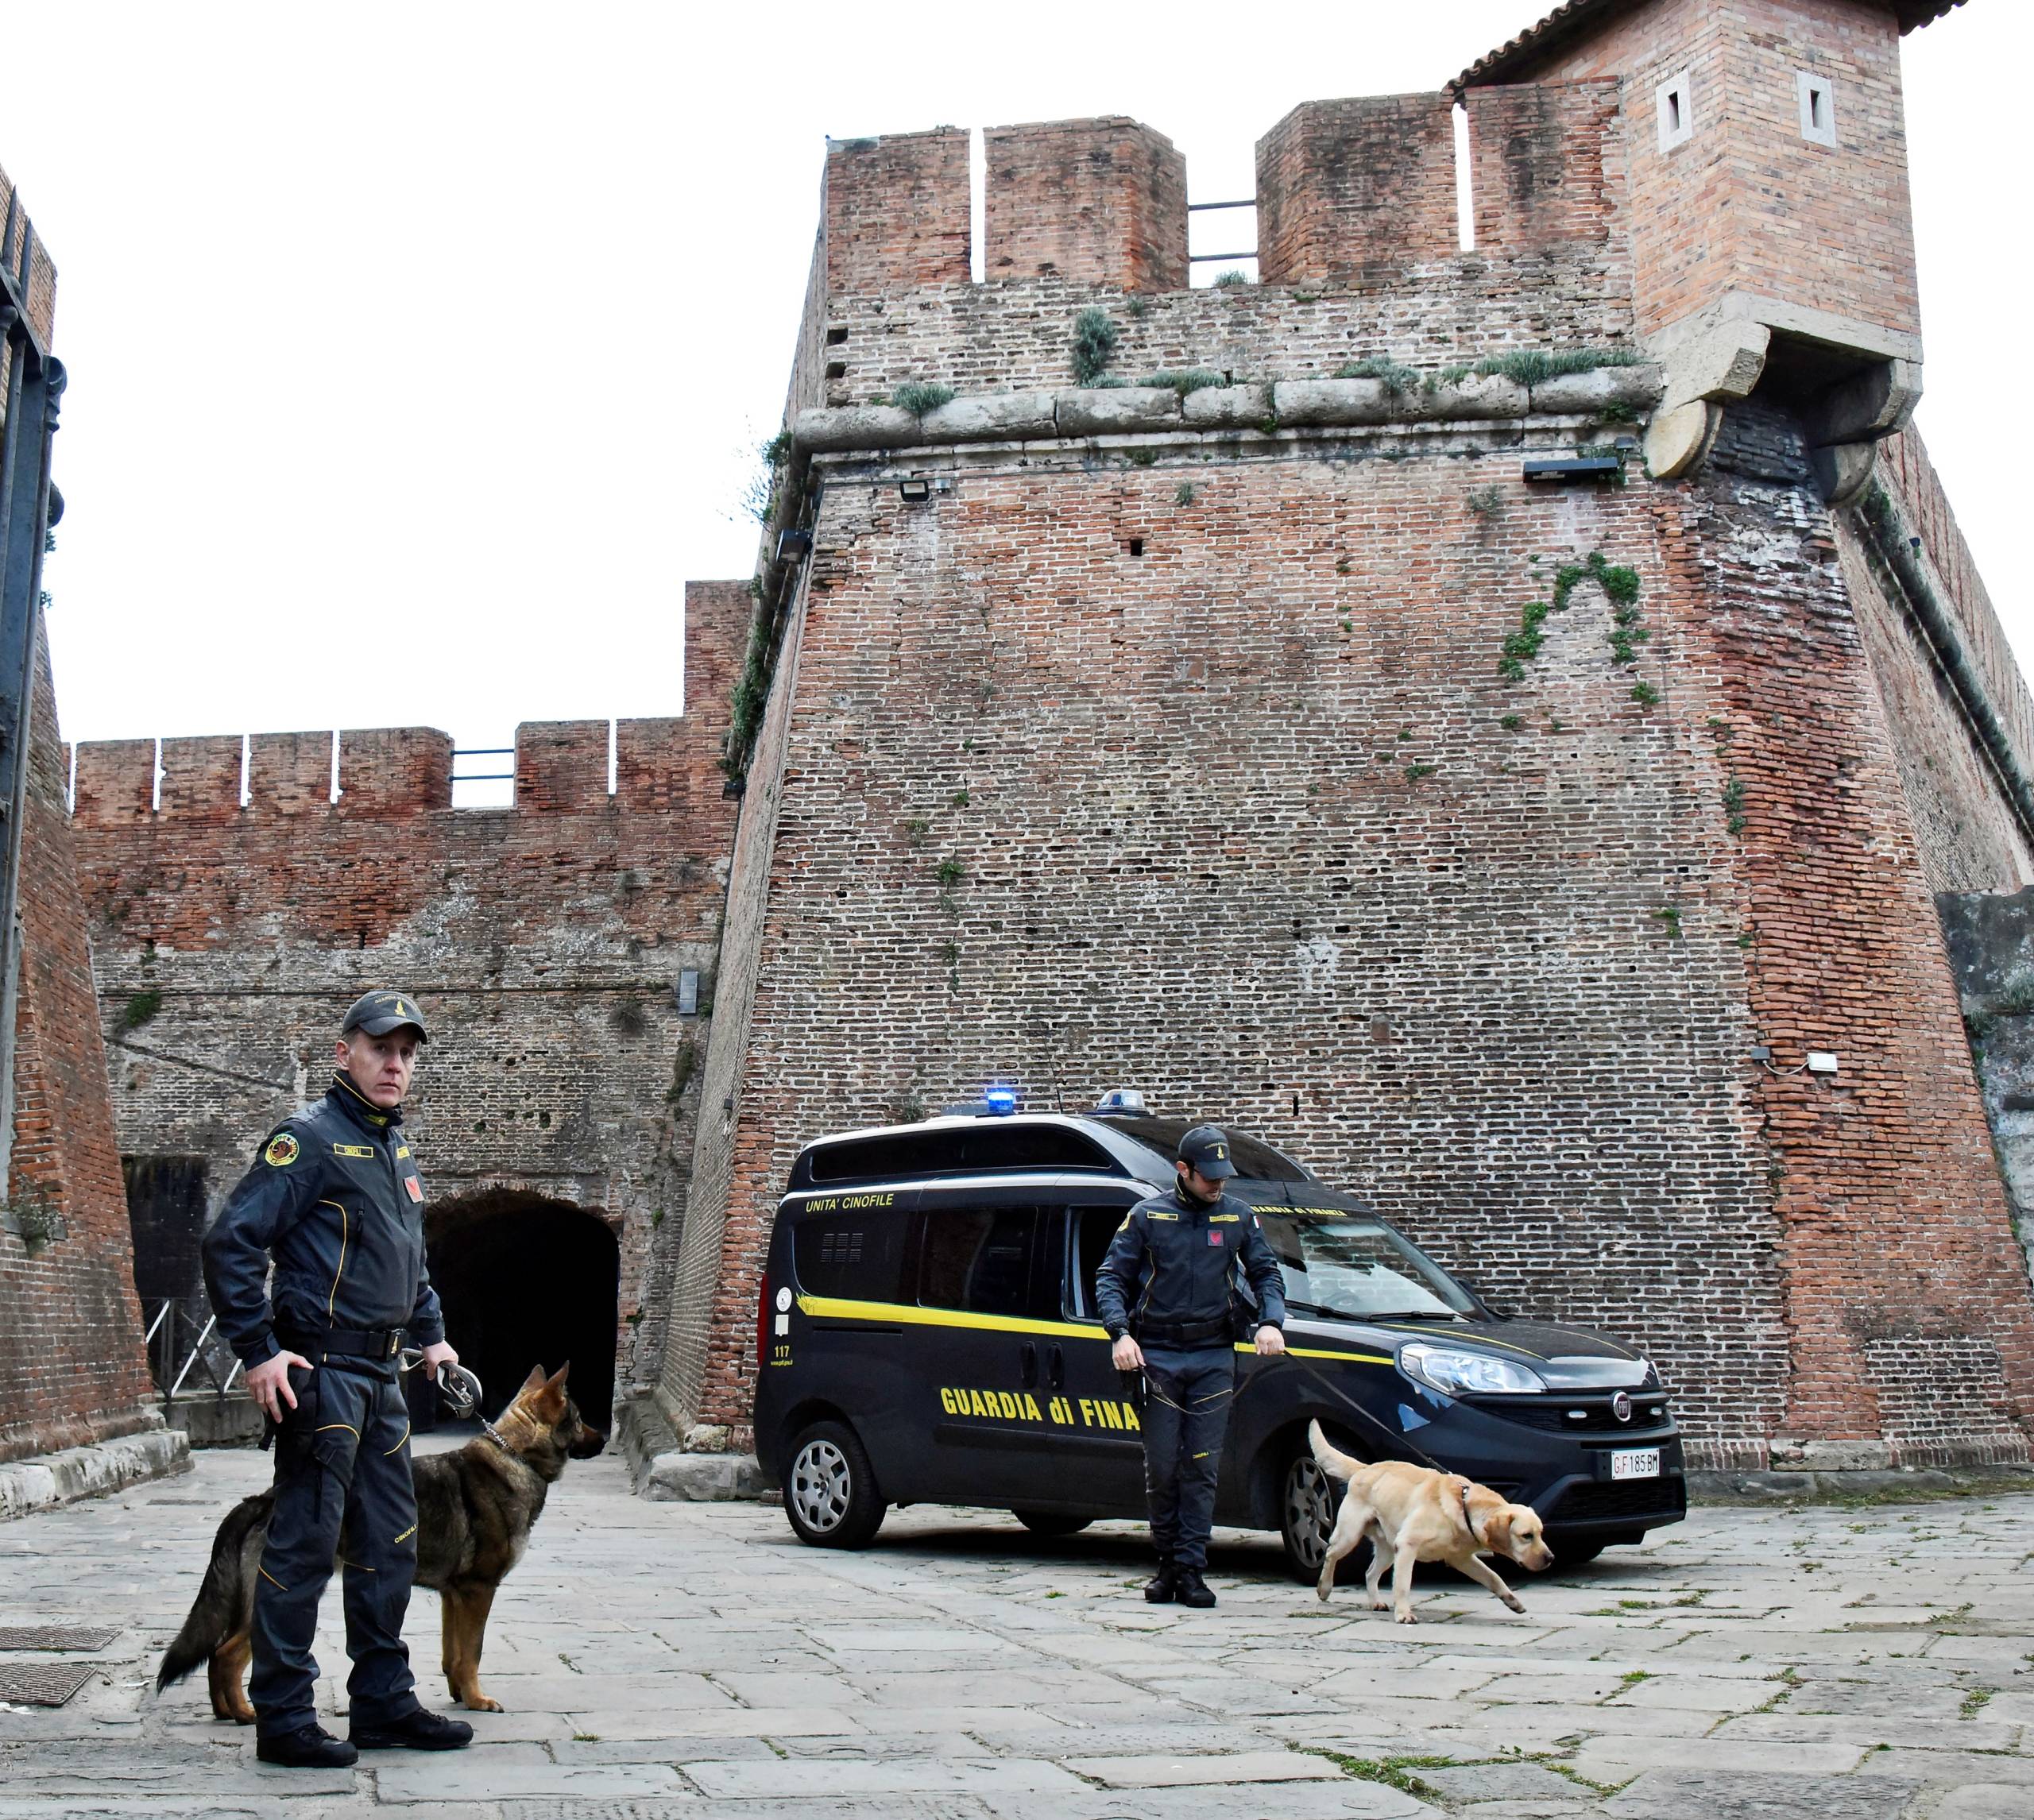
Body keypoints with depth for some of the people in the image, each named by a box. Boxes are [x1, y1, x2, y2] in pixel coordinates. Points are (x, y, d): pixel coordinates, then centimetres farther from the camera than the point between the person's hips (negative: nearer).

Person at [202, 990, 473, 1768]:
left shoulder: (397, 1151, 17)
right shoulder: (309, 1139, -10)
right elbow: (231, 1240, -16)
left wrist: (430, 1333, 23)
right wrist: (258, 1352, -18)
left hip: (381, 1374, 9)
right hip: (321, 1369, -9)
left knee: (390, 1542, 12)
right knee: (304, 1543, -4)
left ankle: (384, 1703, 22)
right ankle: (282, 1720, 4)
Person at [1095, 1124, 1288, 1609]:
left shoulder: (1238, 1216, 9)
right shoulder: (1147, 1216, 3)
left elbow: (1266, 1273, 15)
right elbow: (1110, 1278, 3)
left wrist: (1270, 1322, -4)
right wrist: (1121, 1333, -12)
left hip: (1214, 1358, 1)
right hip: (1157, 1355, -1)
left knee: (1203, 1467, -2)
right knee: (1161, 1468, 0)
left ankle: (1190, 1569, 2)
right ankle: (1167, 1561, 14)